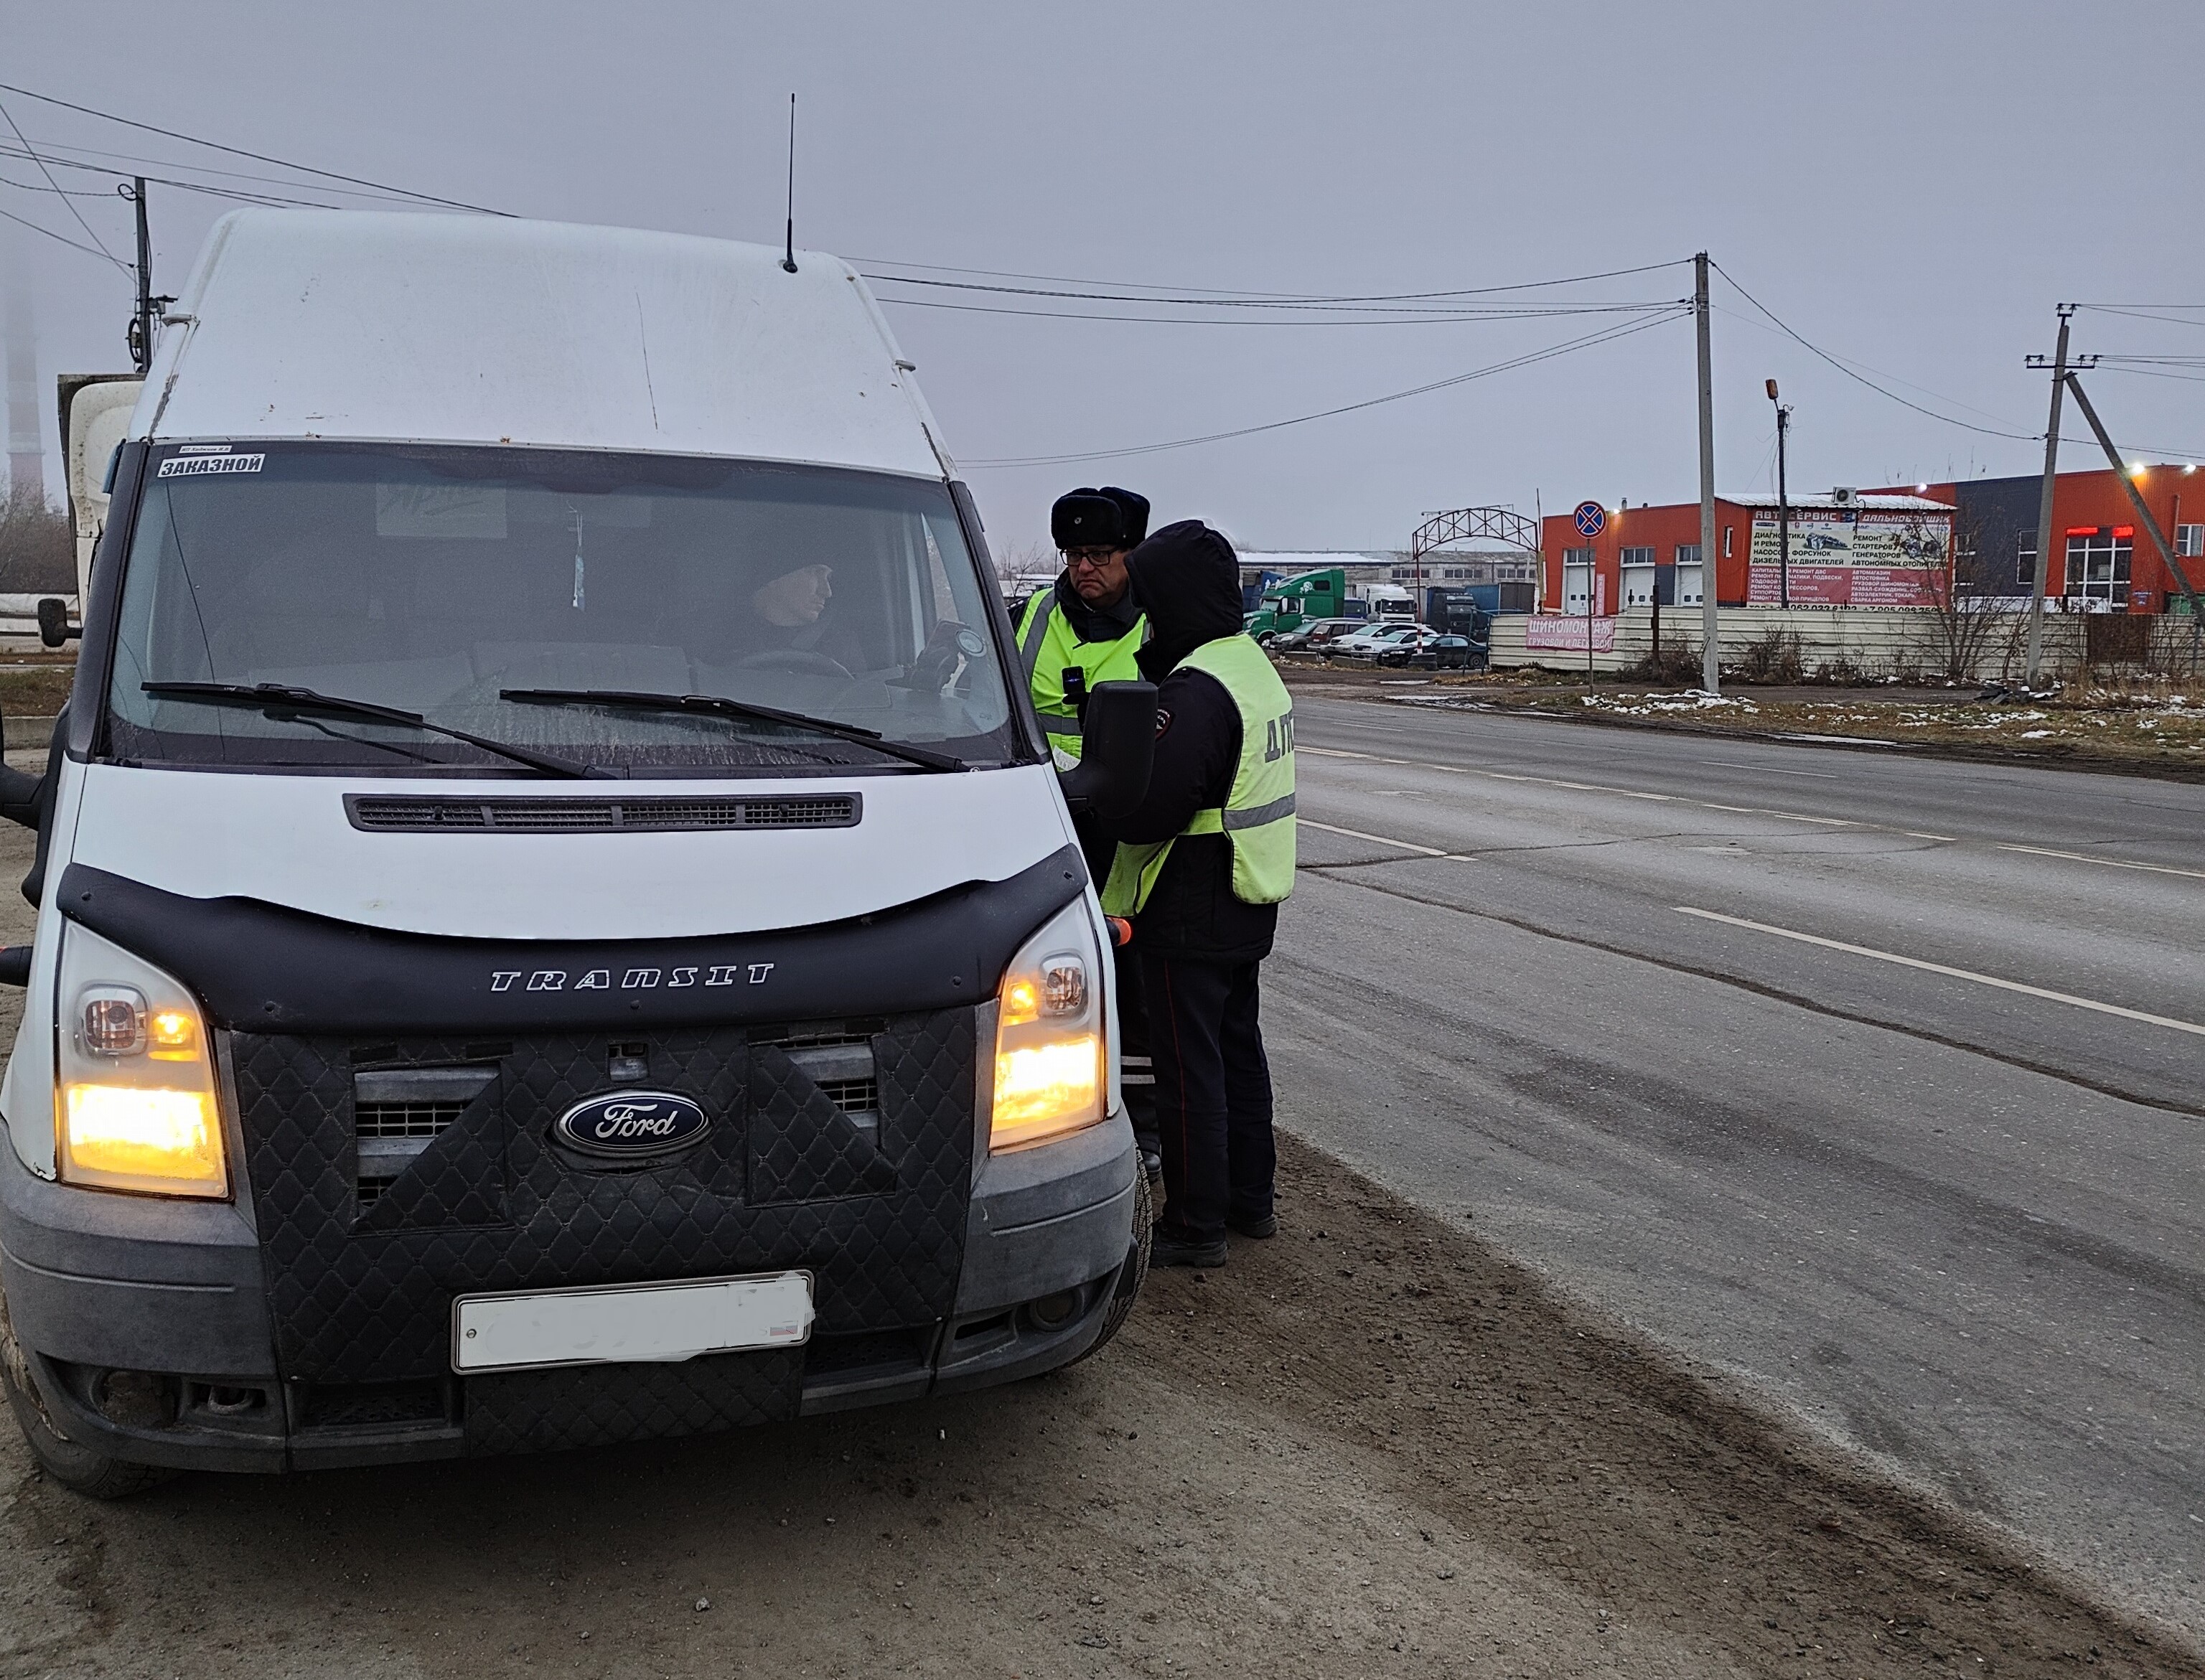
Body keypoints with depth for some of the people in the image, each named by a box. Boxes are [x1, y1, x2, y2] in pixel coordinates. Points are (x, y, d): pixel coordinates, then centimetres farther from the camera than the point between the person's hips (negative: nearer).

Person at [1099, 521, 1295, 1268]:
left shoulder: (1196, 690, -23)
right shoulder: (1253, 665, 11)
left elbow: (1146, 810, -28)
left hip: (1190, 912, -10)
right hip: (1247, 905, 10)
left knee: (1189, 1065, 0)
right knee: (1237, 1046, 19)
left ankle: (1195, 1225, 9)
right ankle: (1250, 1197, 31)